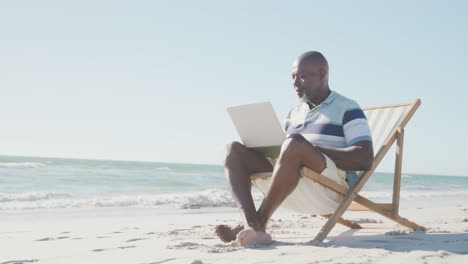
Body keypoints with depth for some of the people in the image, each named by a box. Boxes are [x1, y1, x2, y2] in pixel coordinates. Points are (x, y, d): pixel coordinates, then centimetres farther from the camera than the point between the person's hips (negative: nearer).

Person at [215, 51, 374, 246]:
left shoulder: (347, 109, 4)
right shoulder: (294, 113, 25)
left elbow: (366, 159, -9)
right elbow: (285, 152, 24)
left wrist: (315, 149, -16)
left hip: (330, 187, -7)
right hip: (292, 191, 7)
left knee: (296, 144, -34)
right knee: (234, 150, -7)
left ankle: (259, 224, -28)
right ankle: (252, 226, -30)